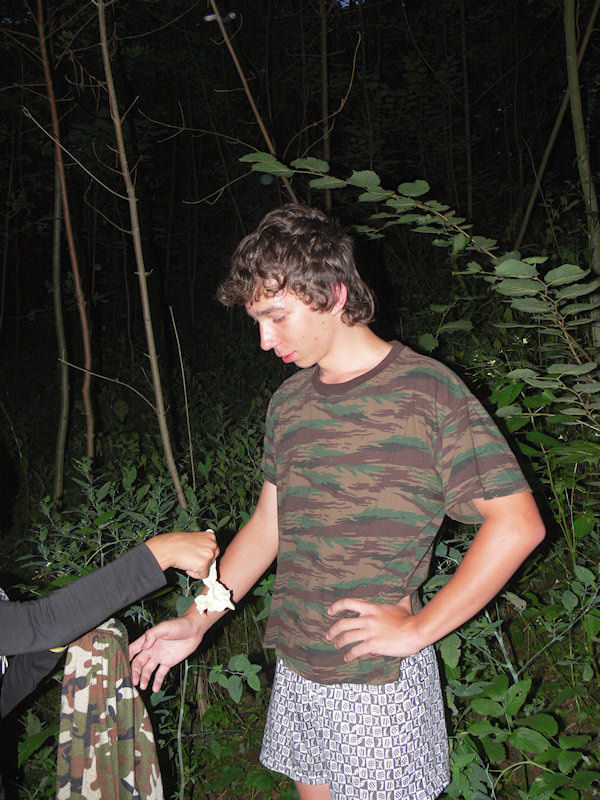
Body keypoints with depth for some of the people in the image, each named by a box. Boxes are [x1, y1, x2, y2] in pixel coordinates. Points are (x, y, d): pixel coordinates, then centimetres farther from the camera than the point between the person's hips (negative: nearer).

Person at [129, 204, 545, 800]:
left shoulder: (426, 391, -14)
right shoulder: (289, 402, 5)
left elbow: (518, 524, -15)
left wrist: (417, 629, -15)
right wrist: (196, 622, 8)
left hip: (380, 679, -5)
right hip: (295, 669, 6)